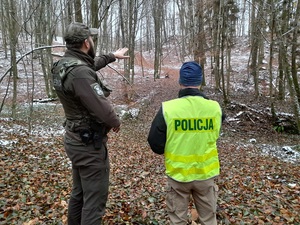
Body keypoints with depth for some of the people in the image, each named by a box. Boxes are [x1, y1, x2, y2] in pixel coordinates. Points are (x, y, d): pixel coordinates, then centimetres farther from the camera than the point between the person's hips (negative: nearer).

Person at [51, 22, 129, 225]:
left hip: (76, 139, 10)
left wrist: (112, 56, 37)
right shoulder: (79, 72, -27)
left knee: (79, 193, 24)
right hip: (89, 143, -10)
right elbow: (102, 107, -29)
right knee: (95, 199, 3)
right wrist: (116, 122, -7)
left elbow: (92, 64, 25)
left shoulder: (63, 64, 4)